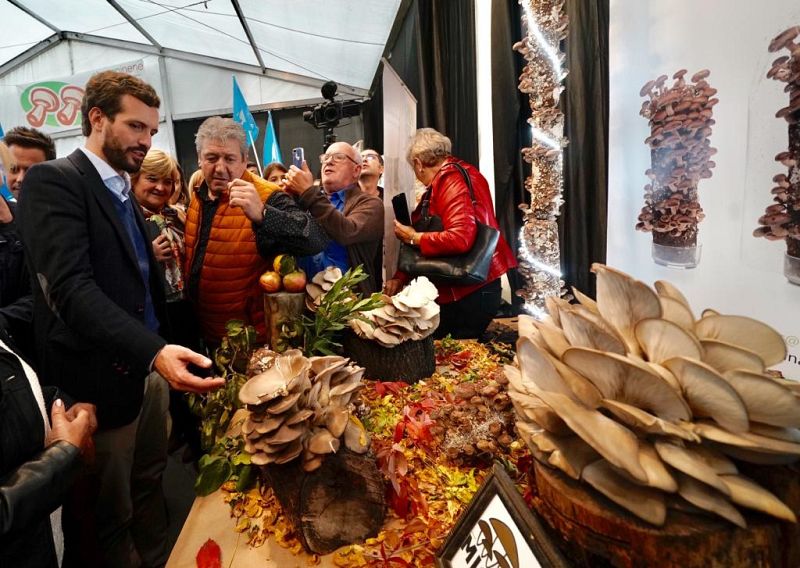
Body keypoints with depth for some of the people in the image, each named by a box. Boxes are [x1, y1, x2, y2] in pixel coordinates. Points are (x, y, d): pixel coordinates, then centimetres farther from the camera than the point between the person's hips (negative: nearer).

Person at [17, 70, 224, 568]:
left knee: (149, 489, 21)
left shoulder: (124, 190, 13)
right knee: (110, 518, 12)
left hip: (148, 369, 7)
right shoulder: (52, 181, -12)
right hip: (101, 380, -7)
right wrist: (155, 351, -36)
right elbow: (72, 288, -25)